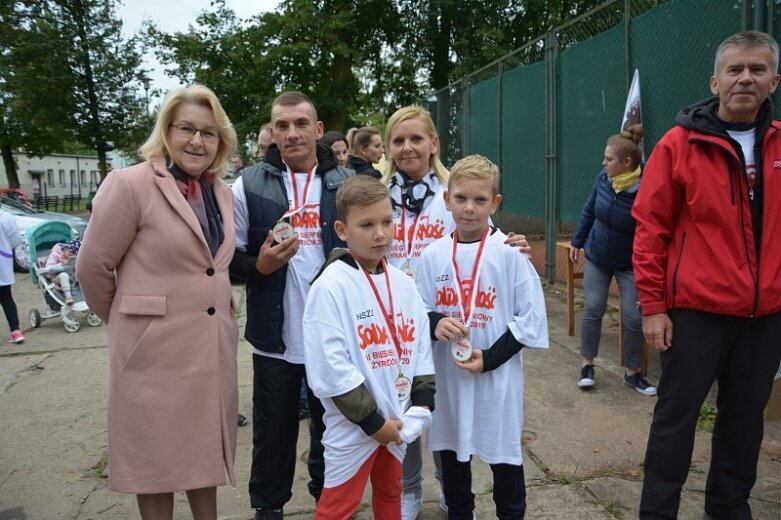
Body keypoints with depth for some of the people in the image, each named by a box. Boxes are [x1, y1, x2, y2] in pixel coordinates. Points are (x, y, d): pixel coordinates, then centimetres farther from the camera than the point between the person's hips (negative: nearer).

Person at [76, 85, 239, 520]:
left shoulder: (222, 193, 7)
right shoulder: (130, 184, -12)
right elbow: (92, 266, -6)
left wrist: (220, 304, 11)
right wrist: (126, 320, 5)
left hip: (213, 345, 6)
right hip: (156, 347, -5)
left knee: (205, 448, 19)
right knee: (157, 454, 11)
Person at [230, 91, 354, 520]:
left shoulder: (347, 184, 3)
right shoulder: (249, 185, -1)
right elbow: (230, 260, 1)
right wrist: (260, 265, -18)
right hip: (275, 335, -1)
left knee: (332, 426, 17)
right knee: (273, 431, 12)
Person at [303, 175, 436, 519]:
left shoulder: (402, 283, 2)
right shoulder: (331, 286, -18)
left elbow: (419, 345, 7)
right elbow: (330, 368, -21)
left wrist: (421, 404, -2)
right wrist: (371, 420, -17)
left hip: (396, 419, 6)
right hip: (352, 425, -6)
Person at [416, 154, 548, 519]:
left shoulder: (511, 254, -10)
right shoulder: (433, 255, -2)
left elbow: (531, 319, -8)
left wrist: (490, 358, -16)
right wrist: (434, 323, -17)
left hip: (498, 376, -3)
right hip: (447, 373, 3)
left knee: (503, 454, 12)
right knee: (451, 451, 19)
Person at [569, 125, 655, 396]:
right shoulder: (603, 179, -11)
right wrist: (577, 241, 14)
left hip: (629, 264, -3)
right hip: (596, 257, 4)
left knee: (634, 317, -2)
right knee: (593, 309, 4)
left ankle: (633, 373, 18)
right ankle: (587, 365, 19)